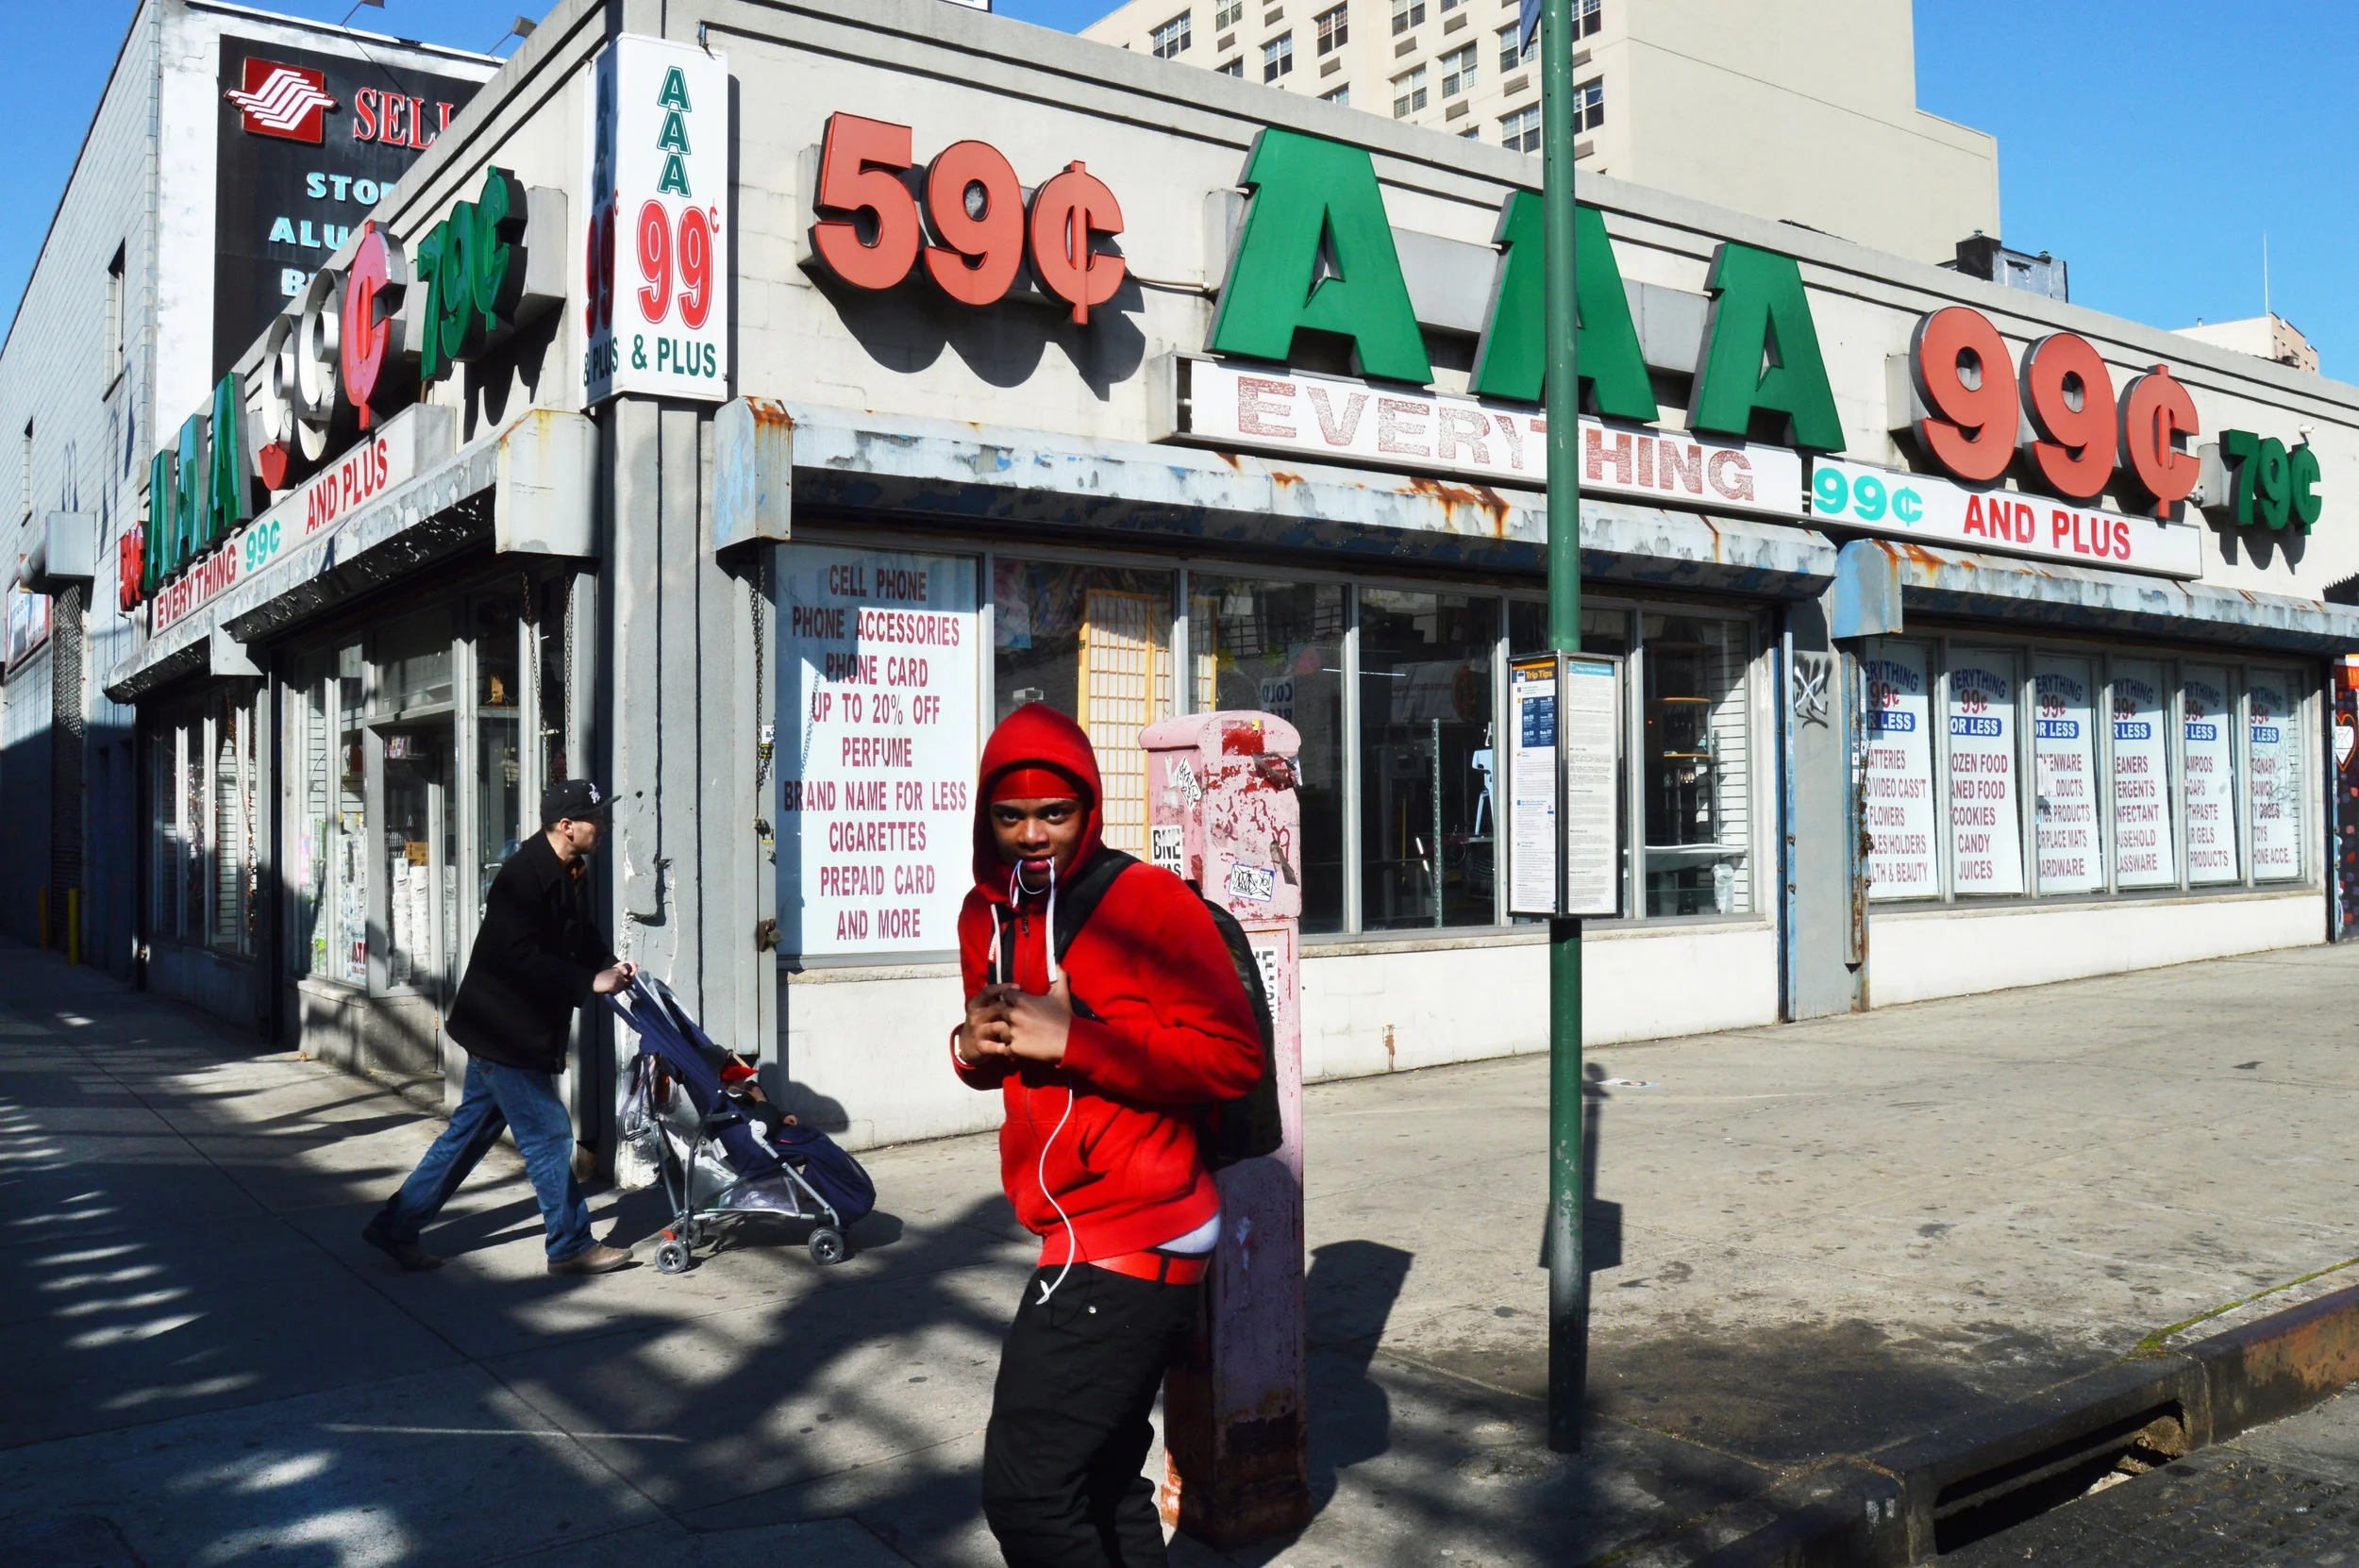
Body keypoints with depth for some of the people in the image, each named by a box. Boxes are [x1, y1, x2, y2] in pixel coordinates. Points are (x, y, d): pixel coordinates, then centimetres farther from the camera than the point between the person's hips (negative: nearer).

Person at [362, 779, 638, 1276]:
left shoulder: (571, 875, 7)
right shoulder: (523, 876, -22)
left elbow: (582, 938, 20)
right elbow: (522, 959, -27)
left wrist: (609, 966, 1)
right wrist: (590, 983, -25)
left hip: (514, 1030, 10)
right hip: (505, 1030, -10)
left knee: (471, 1130, 16)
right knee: (548, 1134, -2)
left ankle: (395, 1226, 26)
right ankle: (572, 1245, 10)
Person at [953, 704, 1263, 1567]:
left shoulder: (1150, 901, -14)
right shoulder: (986, 915, 8)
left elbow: (1234, 1055, -21)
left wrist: (1073, 1040, -24)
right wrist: (974, 1046, -3)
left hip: (1132, 1244, -9)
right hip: (1077, 1238, 9)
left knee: (1026, 1490, -10)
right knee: (1103, 1481, 21)